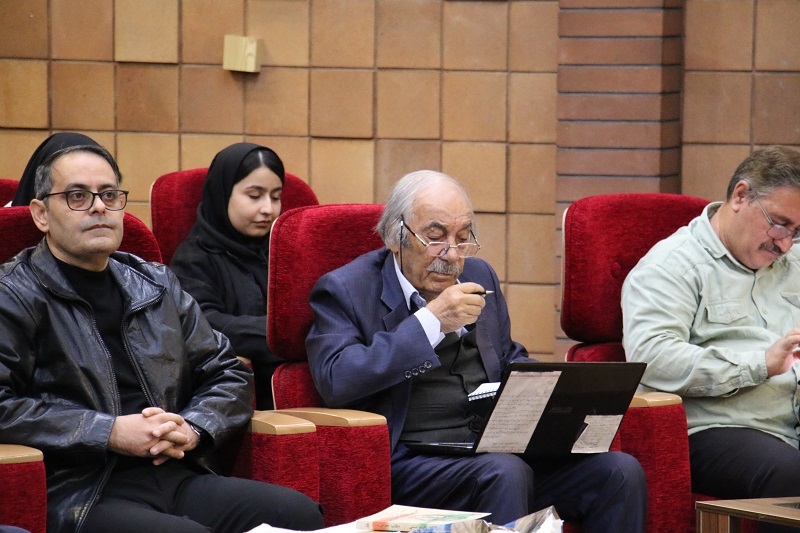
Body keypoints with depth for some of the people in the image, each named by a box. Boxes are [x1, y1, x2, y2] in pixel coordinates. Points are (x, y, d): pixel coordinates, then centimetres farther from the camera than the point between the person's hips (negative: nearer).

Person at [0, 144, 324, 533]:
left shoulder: (157, 285, 23)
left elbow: (229, 376, 25)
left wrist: (193, 429, 2)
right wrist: (108, 432, -13)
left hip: (178, 477, 7)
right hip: (80, 495, -6)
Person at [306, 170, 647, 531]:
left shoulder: (479, 275, 20)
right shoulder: (344, 290, 0)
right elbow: (335, 380, -17)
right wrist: (431, 321, -17)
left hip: (498, 448, 6)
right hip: (410, 459, -6)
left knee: (620, 471, -17)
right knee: (504, 473, -37)